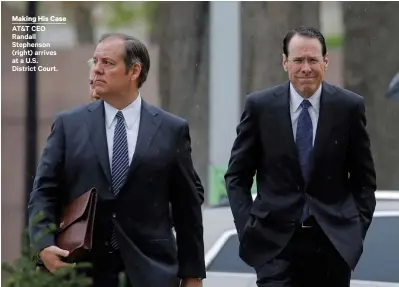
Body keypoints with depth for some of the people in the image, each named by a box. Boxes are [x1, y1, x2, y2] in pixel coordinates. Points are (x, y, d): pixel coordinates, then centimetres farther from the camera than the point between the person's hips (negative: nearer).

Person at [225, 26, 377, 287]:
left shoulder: (349, 106, 0)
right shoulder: (260, 106, 0)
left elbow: (364, 177, 8)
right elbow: (237, 176, 5)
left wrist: (359, 226, 0)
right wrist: (247, 226, -4)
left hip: (334, 241, 1)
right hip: (276, 241, -1)